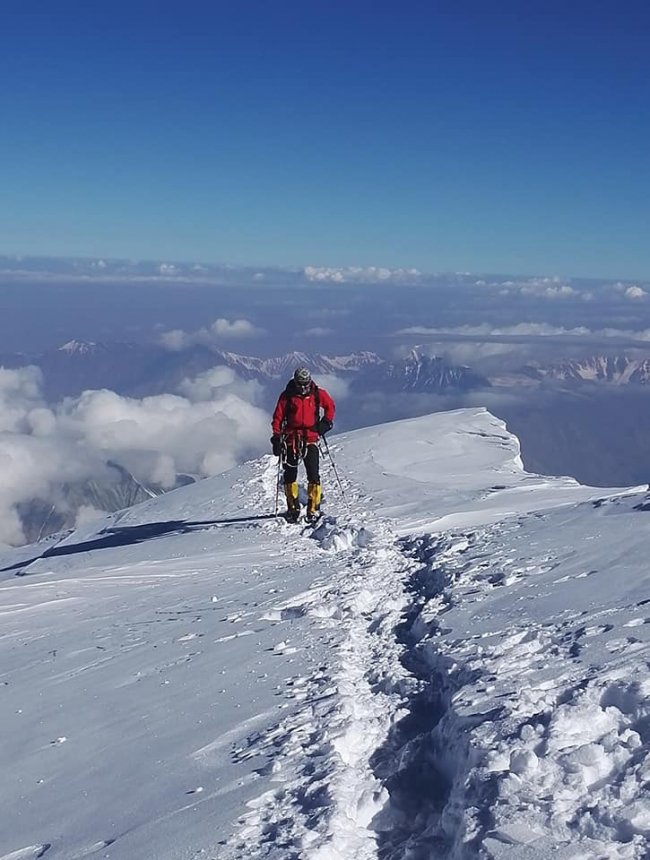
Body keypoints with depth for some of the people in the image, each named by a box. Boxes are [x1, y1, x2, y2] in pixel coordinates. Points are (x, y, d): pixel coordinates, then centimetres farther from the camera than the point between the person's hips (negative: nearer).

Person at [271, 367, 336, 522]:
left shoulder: (318, 394, 2)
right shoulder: (287, 396, 0)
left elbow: (330, 406, 19)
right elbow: (278, 417, 2)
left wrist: (326, 422, 5)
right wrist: (276, 437, -4)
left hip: (310, 438, 0)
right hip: (291, 438, 1)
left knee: (313, 474, -8)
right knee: (290, 474, 4)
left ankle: (314, 509, -4)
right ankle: (293, 508, 14)